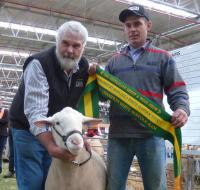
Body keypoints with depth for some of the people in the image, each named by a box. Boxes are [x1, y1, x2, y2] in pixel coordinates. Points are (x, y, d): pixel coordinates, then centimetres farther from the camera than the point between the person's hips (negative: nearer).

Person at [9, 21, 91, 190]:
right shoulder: (38, 64, -25)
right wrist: (50, 145, -46)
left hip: (59, 132, 5)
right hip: (28, 130, -5)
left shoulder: (84, 68, -6)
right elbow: (35, 112, -34)